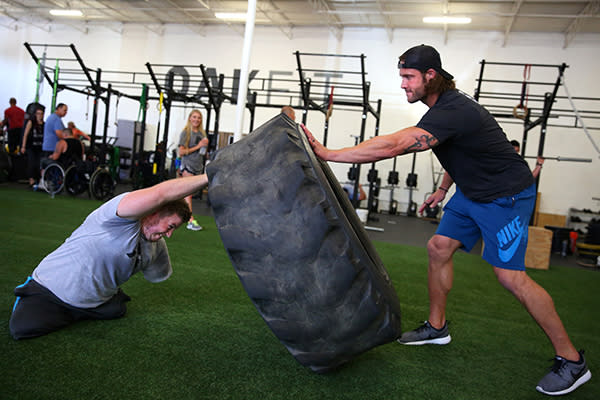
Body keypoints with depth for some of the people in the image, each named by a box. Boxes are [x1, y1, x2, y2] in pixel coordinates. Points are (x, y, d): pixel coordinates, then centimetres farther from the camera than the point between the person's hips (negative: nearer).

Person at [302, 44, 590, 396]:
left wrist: (327, 154, -35)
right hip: (472, 191, 10)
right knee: (439, 247, 6)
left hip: (506, 195, -10)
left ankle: (572, 361, 6)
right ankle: (437, 327, 22)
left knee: (510, 275, -11)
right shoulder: (444, 105, 3)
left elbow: (391, 147, -38)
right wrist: (443, 189, 17)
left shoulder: (452, 112, -30)